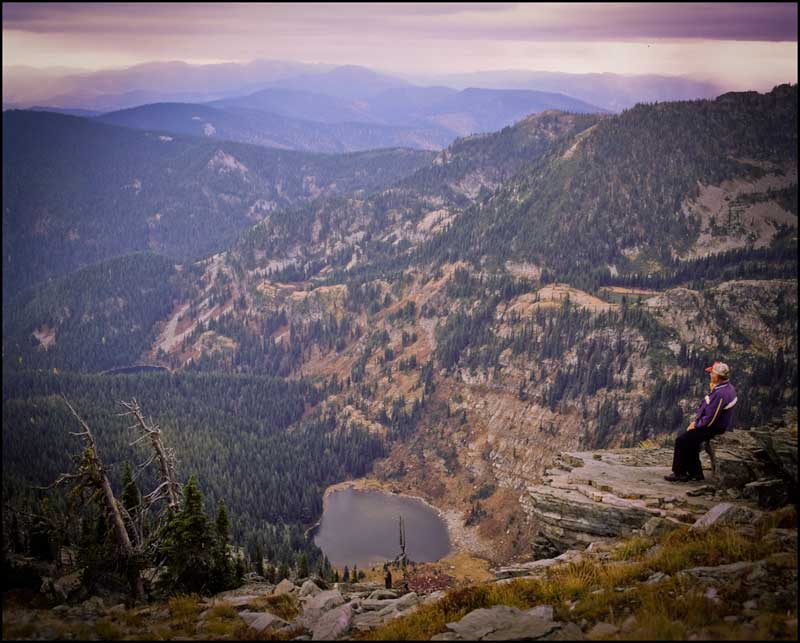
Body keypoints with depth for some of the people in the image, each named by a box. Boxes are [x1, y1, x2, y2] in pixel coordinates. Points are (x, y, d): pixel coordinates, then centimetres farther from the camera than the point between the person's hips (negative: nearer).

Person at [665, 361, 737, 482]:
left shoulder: (720, 394, -29)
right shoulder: (726, 386, 5)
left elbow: (710, 419, -27)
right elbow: (706, 408, 14)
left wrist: (695, 425, -11)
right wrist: (696, 420, 8)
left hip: (712, 429, -10)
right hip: (717, 425, 10)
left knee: (681, 440, -7)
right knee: (684, 436, 14)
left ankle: (679, 473, 5)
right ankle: (695, 471, 17)